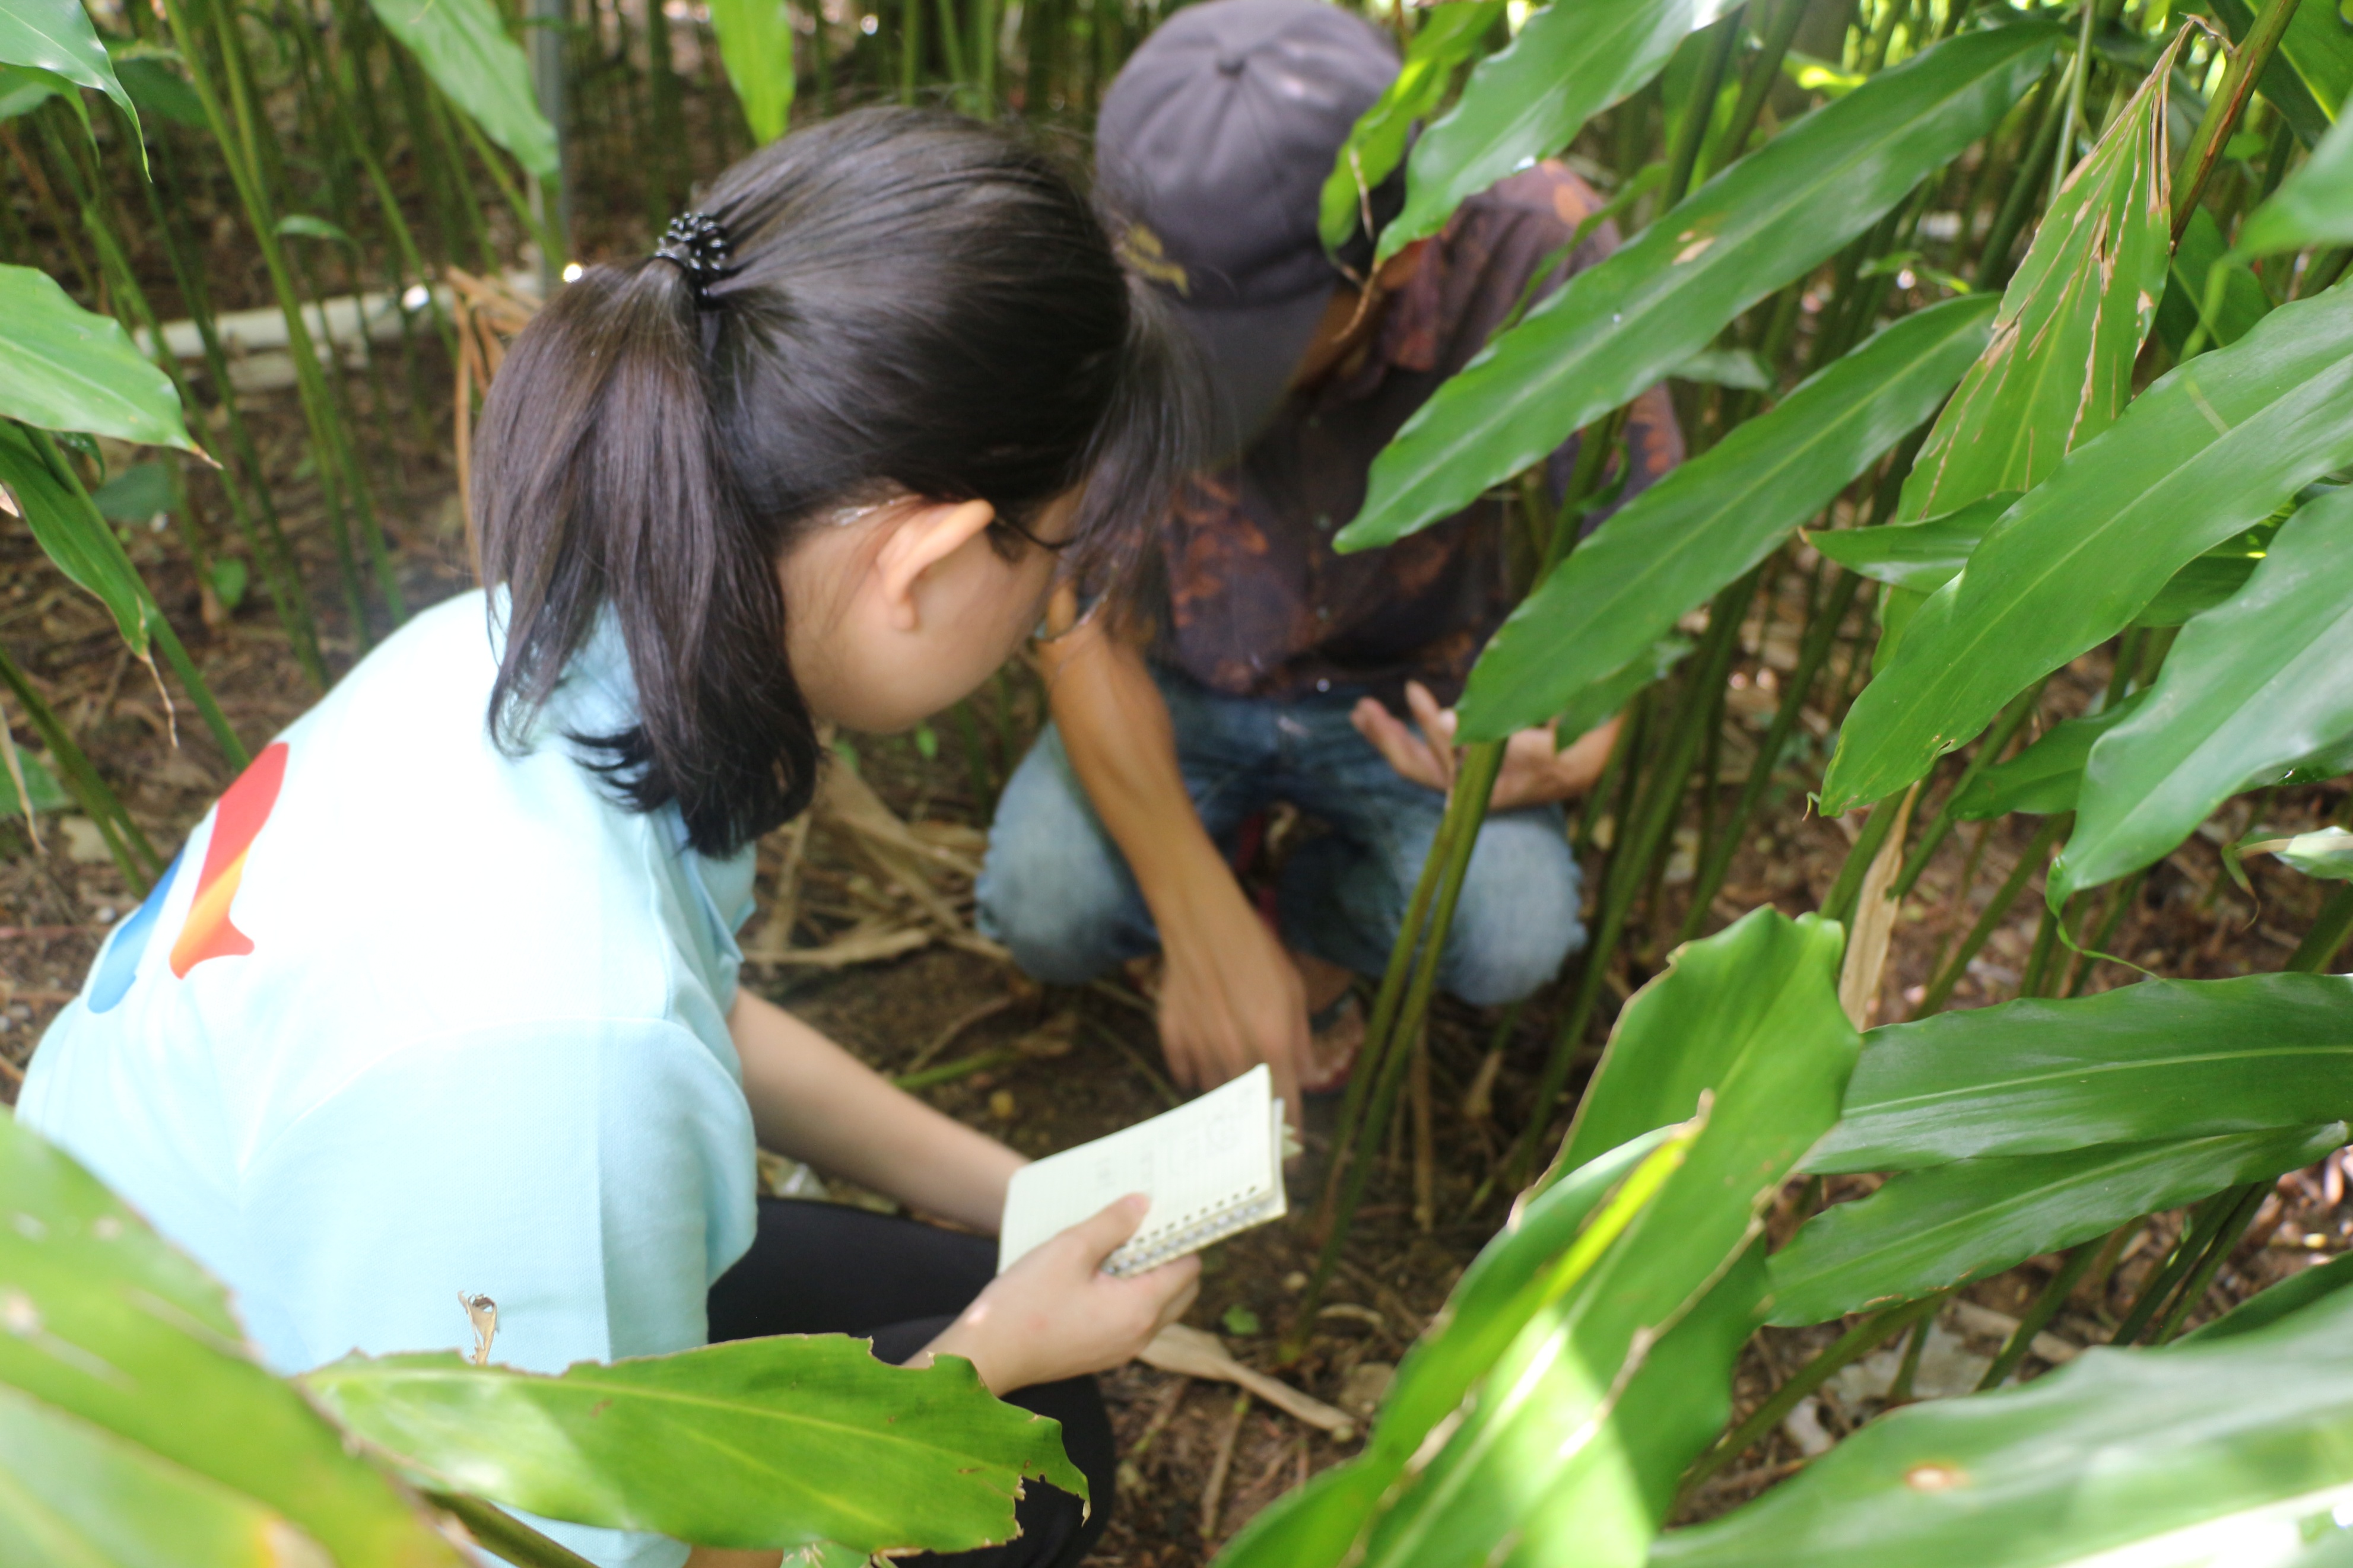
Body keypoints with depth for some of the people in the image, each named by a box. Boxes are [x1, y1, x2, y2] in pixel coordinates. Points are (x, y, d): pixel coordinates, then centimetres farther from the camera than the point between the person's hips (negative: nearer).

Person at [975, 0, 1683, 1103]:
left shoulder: (1534, 255, -28)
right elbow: (1079, 619, -20)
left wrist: (1581, 731, -38)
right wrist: (1204, 925, -28)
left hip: (1409, 693, 0)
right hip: (1181, 687, 1)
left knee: (1511, 940, -26)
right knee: (1045, 908, -24)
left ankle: (1324, 925, 12)